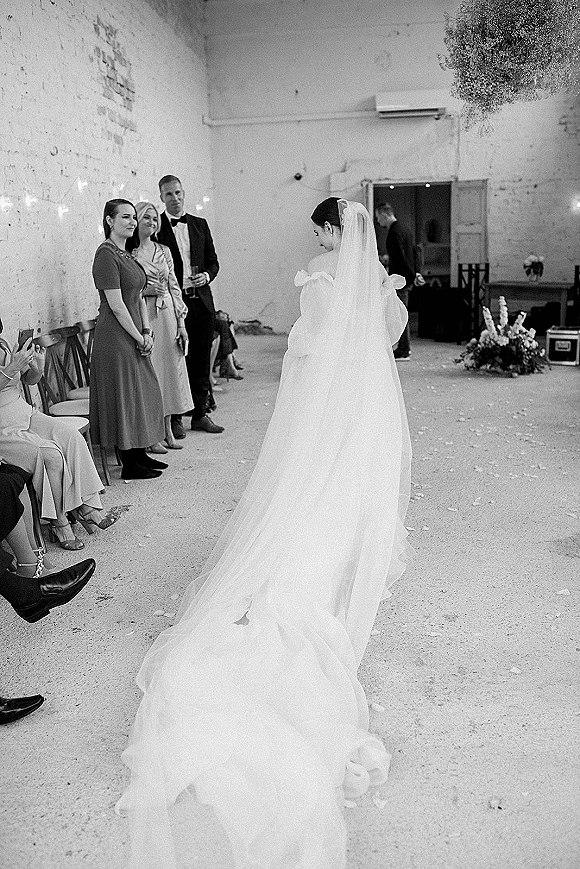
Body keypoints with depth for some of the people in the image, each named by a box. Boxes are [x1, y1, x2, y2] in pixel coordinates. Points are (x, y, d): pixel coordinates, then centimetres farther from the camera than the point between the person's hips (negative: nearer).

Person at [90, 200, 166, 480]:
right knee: (123, 396, -3)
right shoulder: (106, 255, -14)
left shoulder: (127, 255, 15)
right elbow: (116, 304, -19)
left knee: (141, 395, 14)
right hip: (116, 336, -10)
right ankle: (129, 465, 6)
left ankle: (140, 454, 25)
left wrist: (147, 331, 1)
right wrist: (139, 338, -14)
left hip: (134, 334, 10)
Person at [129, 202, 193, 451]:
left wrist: (181, 323, 7)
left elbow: (174, 288, 12)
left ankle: (167, 430, 18)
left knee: (170, 368, 7)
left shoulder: (164, 251, 12)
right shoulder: (128, 253, -2)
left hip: (167, 317, 5)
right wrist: (144, 289, -15)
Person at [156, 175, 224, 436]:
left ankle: (200, 414, 19)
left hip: (201, 302, 4)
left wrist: (207, 275, -5)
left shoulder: (200, 225, 13)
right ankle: (174, 418, 10)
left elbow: (213, 261, 16)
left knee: (201, 362, 9)